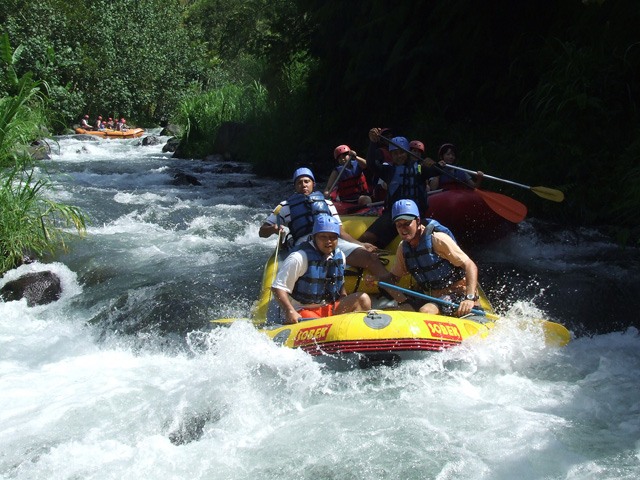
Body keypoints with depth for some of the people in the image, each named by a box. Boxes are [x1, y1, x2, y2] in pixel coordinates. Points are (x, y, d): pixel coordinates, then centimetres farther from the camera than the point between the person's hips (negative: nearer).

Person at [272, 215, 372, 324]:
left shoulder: (340, 257, 7)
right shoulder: (300, 258, -15)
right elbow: (278, 287, -15)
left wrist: (346, 305, 10)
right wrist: (289, 312, -27)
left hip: (330, 309, 7)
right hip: (302, 312, -7)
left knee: (363, 299, -10)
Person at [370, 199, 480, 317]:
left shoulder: (438, 239, -17)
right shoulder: (403, 248, 4)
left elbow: (470, 266, -18)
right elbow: (394, 276, 16)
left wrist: (470, 298, -31)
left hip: (457, 294, -7)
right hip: (432, 297, 7)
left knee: (425, 311, -31)